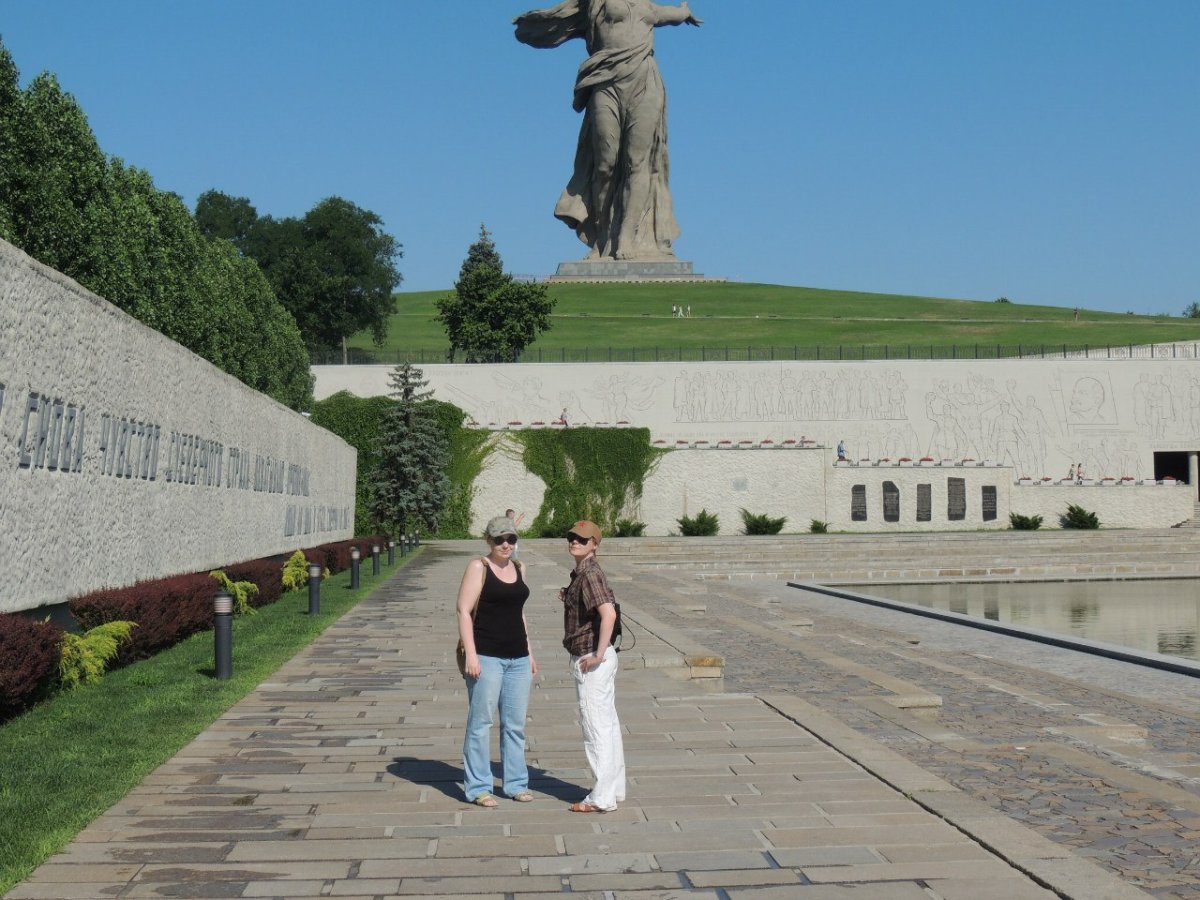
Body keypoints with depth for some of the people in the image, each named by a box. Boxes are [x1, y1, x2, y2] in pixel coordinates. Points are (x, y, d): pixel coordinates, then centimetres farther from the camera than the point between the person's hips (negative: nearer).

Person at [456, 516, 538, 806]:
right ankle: (478, 787, 6)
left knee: (515, 723, 10)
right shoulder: (478, 567, -5)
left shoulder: (519, 569, 14)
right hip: (487, 657, -6)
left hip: (518, 658, 6)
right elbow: (464, 611, -10)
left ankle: (515, 783, 20)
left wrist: (529, 653, 20)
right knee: (481, 722, -2)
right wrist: (471, 654, -17)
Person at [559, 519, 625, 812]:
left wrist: (598, 654, -24)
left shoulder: (589, 574, -18)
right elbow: (607, 601, 25)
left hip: (590, 659, -11)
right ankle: (614, 789, 25)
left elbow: (609, 613, -29)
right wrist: (570, 598, 15)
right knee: (608, 723, 16)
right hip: (596, 658, 11)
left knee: (596, 727, -5)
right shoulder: (581, 573, 13)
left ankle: (602, 798, 0)